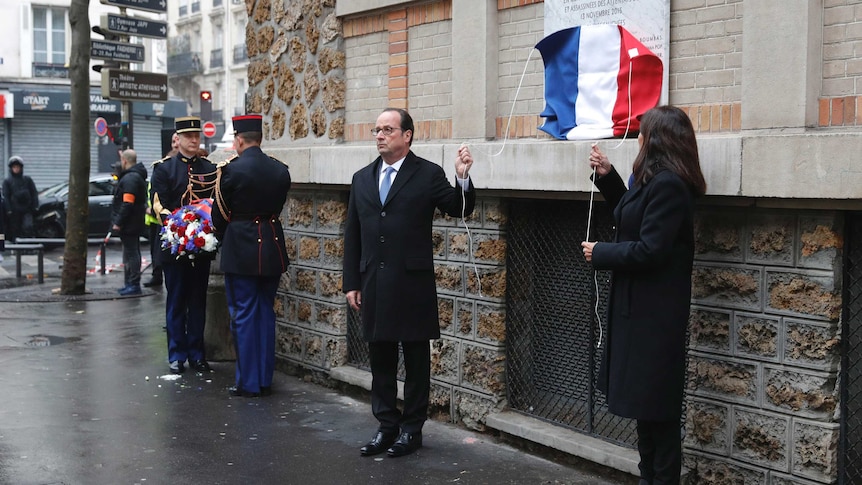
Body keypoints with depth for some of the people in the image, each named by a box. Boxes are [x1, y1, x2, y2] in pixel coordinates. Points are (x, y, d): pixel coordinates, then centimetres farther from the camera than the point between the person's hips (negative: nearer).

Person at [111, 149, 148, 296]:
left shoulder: (130, 178, -18)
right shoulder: (137, 176, 15)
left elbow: (127, 204, -24)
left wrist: (118, 223, -22)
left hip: (128, 224, -11)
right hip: (134, 224, 11)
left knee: (131, 253, -8)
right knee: (132, 252, 14)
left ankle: (134, 284, -6)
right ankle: (130, 283, 22)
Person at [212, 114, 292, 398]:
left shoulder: (230, 170, -11)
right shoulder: (280, 170, 2)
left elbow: (219, 214, -3)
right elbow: (278, 207, 9)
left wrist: (224, 240, 15)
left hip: (241, 249, -5)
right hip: (272, 248, 5)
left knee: (243, 314, 3)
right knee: (266, 313, 13)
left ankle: (248, 382, 7)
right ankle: (265, 379, 18)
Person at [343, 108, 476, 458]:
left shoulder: (428, 174, -3)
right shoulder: (363, 178, 10)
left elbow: (458, 211, -6)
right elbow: (352, 235, 11)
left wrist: (462, 178, -24)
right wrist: (351, 283, 8)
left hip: (412, 284, -5)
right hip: (374, 285, 5)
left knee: (415, 359, 5)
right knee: (380, 359, 11)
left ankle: (412, 428, 16)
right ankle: (387, 426, 22)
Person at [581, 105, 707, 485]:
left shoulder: (667, 184, -21)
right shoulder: (655, 180, 11)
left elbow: (649, 250, -25)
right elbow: (633, 218, 21)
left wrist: (600, 254, -12)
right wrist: (607, 177, 13)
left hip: (654, 311, -11)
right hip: (641, 307, 11)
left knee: (655, 404, -1)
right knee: (646, 400, 17)